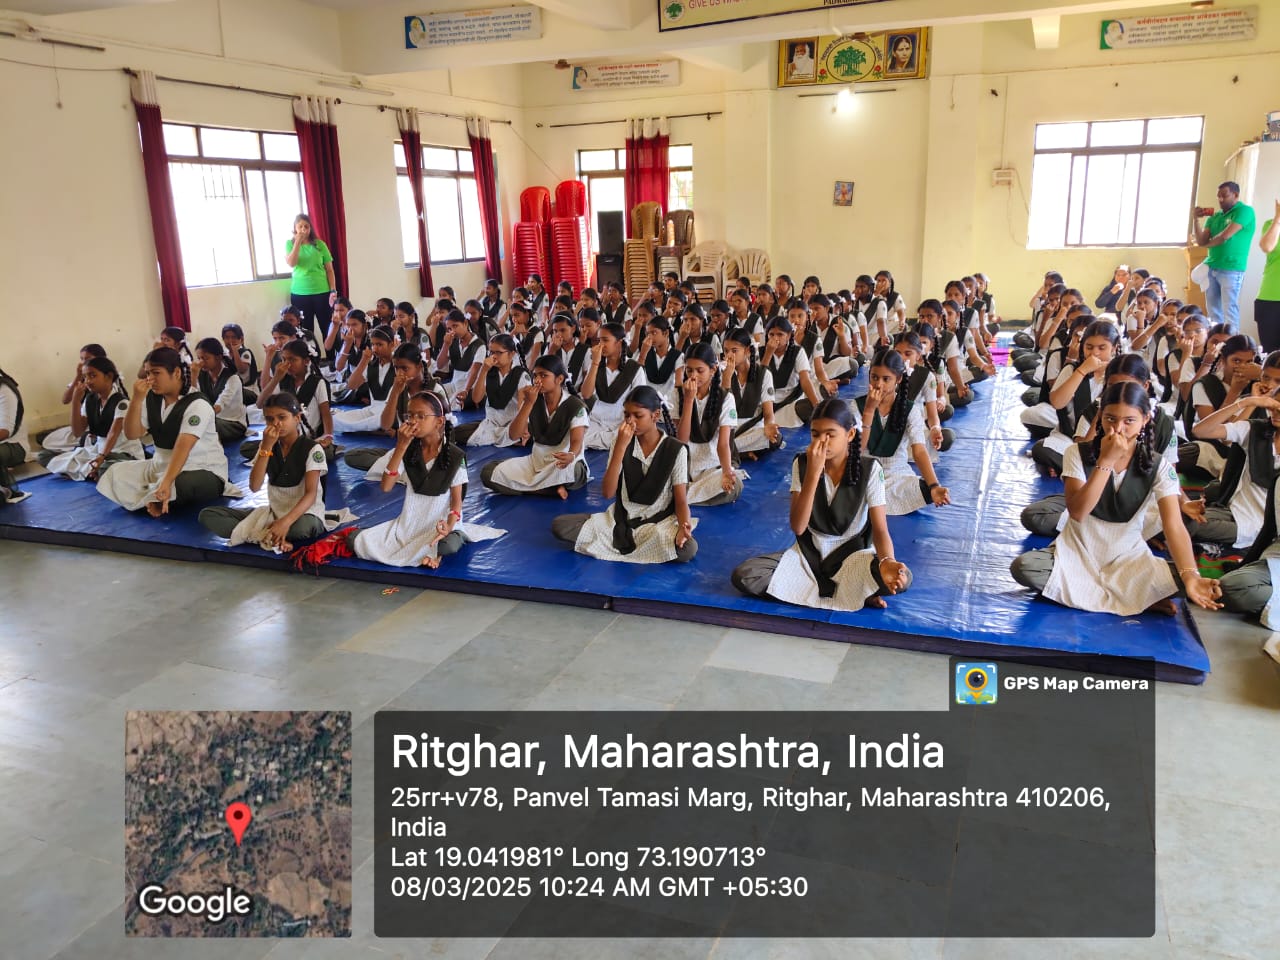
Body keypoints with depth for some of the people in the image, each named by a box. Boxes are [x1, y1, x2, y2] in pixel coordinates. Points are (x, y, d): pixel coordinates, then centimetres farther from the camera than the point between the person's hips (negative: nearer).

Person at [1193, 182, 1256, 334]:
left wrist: (1208, 244, 3)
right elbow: (1201, 241, 6)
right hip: (1211, 268, 7)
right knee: (1213, 310, 8)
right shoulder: (1215, 217, 15)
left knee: (1229, 310, -6)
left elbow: (1225, 236, -15)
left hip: (1231, 269, -7)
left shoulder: (1245, 211, -5)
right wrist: (1197, 219, -3)